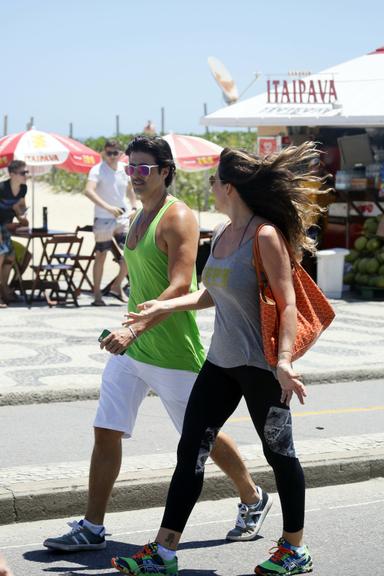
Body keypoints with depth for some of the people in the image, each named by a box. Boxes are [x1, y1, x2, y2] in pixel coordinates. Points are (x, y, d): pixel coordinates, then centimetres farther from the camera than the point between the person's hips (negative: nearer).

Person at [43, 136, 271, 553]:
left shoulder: (178, 218, -15)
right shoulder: (139, 218, 13)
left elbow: (180, 287, -25)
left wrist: (135, 329, -33)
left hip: (173, 353, -8)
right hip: (131, 348, 8)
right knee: (106, 431, 2)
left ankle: (253, 500, 28)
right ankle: (92, 528, 8)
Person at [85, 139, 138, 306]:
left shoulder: (124, 169, 6)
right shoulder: (97, 170, -11)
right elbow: (89, 191, -27)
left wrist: (134, 206, 9)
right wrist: (107, 207, -37)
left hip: (123, 217, 5)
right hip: (103, 219, -5)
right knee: (101, 256, 4)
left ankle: (117, 286, 15)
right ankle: (97, 294, 14)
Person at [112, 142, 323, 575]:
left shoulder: (266, 235, -15)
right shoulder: (222, 235, 10)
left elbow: (287, 303, -18)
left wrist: (284, 361, -26)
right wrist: (166, 306, 11)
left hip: (261, 364, -8)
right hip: (221, 361, 8)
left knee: (278, 451, 6)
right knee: (191, 449, 3)